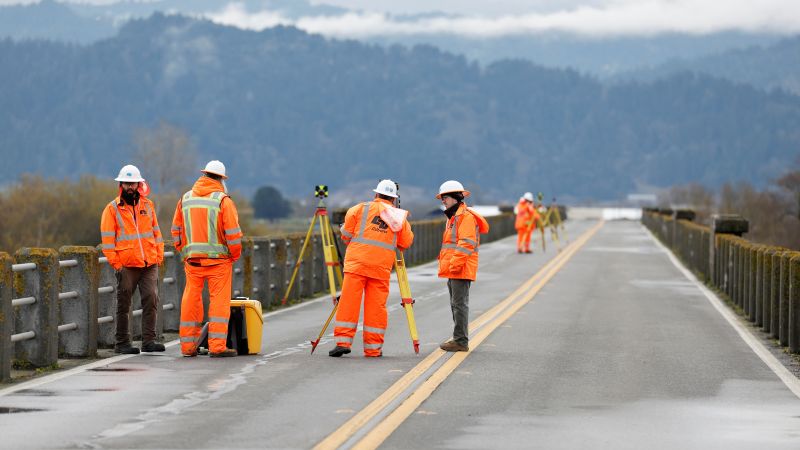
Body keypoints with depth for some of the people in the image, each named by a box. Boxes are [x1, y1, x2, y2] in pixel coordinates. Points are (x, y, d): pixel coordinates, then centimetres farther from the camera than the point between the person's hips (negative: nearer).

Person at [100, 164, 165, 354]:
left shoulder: (148, 205, 13)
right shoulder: (112, 208, 1)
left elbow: (156, 231, 17)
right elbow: (107, 238, -2)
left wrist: (159, 255, 9)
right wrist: (115, 262, -8)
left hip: (149, 264, 3)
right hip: (126, 265, -3)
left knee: (151, 299, -6)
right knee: (124, 304, 3)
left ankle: (148, 340, -2)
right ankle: (122, 343, 9)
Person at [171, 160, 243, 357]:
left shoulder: (185, 199, 8)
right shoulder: (223, 200, -7)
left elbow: (176, 230, 12)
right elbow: (233, 232, -10)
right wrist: (235, 255, 3)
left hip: (192, 260, 4)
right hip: (218, 260, -4)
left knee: (191, 302, 10)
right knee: (219, 301, -2)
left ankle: (188, 345, 13)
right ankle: (217, 346, -7)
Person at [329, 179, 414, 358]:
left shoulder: (361, 209, 5)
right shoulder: (399, 217, 10)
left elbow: (346, 234, 3)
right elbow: (406, 243, 12)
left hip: (357, 262, -1)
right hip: (382, 267, 1)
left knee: (349, 302, -1)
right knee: (376, 306, 4)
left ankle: (343, 341, -8)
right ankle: (373, 347, 4)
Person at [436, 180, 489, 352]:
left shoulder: (466, 216, -13)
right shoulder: (453, 217, 21)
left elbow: (467, 243, -21)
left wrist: (455, 263, -24)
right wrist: (446, 264, 23)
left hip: (461, 270, -11)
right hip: (452, 269, 11)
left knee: (460, 304, -10)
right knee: (455, 304, 14)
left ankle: (461, 341, -10)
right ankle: (459, 339, 20)